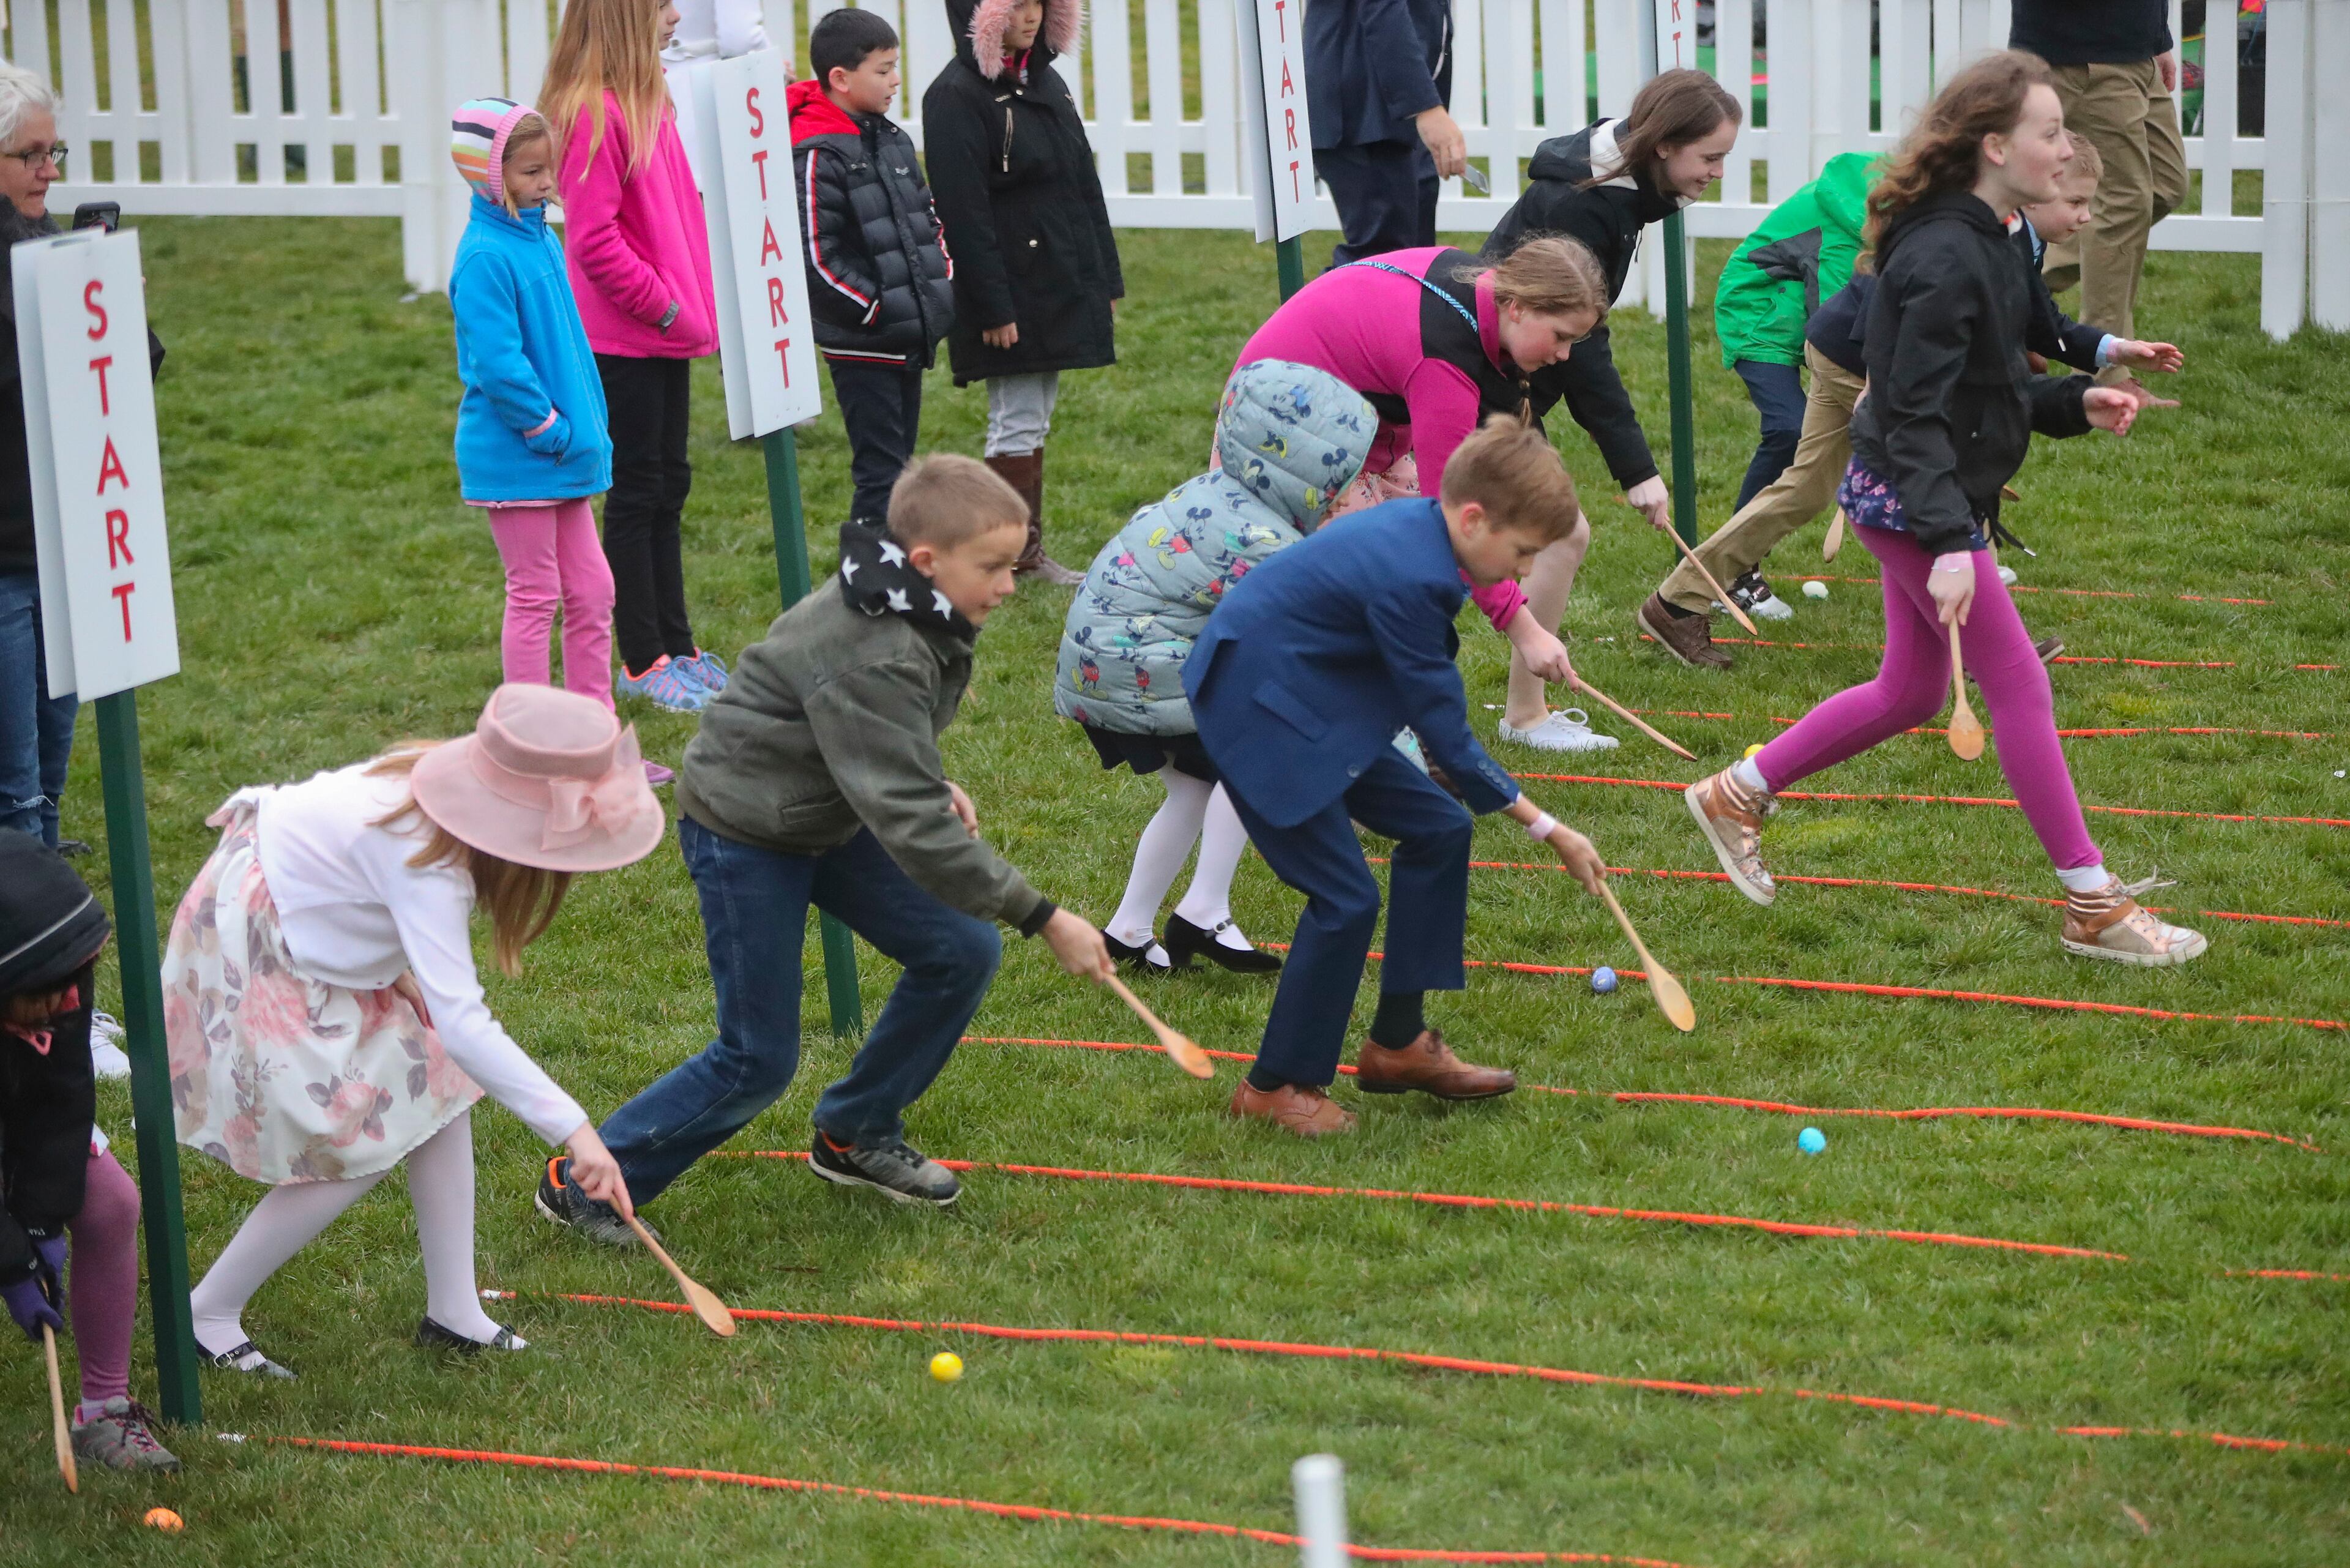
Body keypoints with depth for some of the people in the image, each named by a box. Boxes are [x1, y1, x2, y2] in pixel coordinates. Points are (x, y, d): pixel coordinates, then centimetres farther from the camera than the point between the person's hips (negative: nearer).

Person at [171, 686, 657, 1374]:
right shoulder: (424, 863, -37)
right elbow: (460, 1020, -42)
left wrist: (398, 968, -3)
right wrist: (573, 1127, -44)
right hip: (252, 953, -9)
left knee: (439, 1083, 5)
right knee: (359, 1150, -10)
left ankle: (454, 1313, 14)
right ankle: (207, 1314, 5)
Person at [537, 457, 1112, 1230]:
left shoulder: (916, 616, -5)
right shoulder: (872, 658, -34)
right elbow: (908, 822, -36)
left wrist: (934, 788, -4)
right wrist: (1043, 919, -35)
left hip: (829, 814, 9)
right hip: (744, 827, -9)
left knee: (962, 954, 3)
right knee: (759, 1061, -5)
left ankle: (856, 1135, 20)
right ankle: (588, 1183, 10)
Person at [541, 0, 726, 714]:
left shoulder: (645, 100, 12)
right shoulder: (592, 112, -17)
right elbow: (594, 239, -21)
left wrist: (688, 303, 8)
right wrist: (662, 303, -16)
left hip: (666, 331, 9)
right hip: (625, 337, -9)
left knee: (667, 488, 15)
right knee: (637, 491, -2)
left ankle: (677, 646, 24)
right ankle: (642, 661, 6)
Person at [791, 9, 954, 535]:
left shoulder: (893, 141, 11)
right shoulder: (817, 156, -16)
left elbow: (929, 218, 22)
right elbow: (818, 257, -20)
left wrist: (943, 283, 9)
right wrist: (876, 310, -17)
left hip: (911, 336, 9)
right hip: (862, 345, -9)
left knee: (899, 460, 15)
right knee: (880, 470, -7)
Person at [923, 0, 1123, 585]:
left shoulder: (1046, 82, 12)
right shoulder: (956, 97, -14)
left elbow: (1083, 185, 17)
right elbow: (963, 212, -17)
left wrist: (1106, 278, 15)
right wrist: (992, 307, -20)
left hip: (1060, 288, 8)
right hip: (1010, 293, -8)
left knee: (1035, 421, 12)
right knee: (1017, 426, -4)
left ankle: (1031, 553, 18)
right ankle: (1016, 557, 3)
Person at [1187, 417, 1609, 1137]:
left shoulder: (1418, 523, -2)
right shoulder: (1407, 578, -29)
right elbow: (1445, 733, -23)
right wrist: (1547, 829, -19)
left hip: (1311, 699, 10)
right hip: (1257, 707, -10)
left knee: (1437, 830, 9)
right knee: (1346, 899, -10)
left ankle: (1398, 1042, 19)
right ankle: (1276, 1087, 7)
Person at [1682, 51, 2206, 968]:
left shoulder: (1983, 243, 8)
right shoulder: (1946, 258, -23)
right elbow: (1916, 411, -25)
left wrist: (2075, 404, 4)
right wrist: (1949, 545, -30)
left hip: (1923, 502, 10)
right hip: (1912, 506, -10)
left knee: (1910, 693, 19)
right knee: (2019, 687, -5)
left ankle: (1738, 795, 31)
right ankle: (2093, 907, 1)